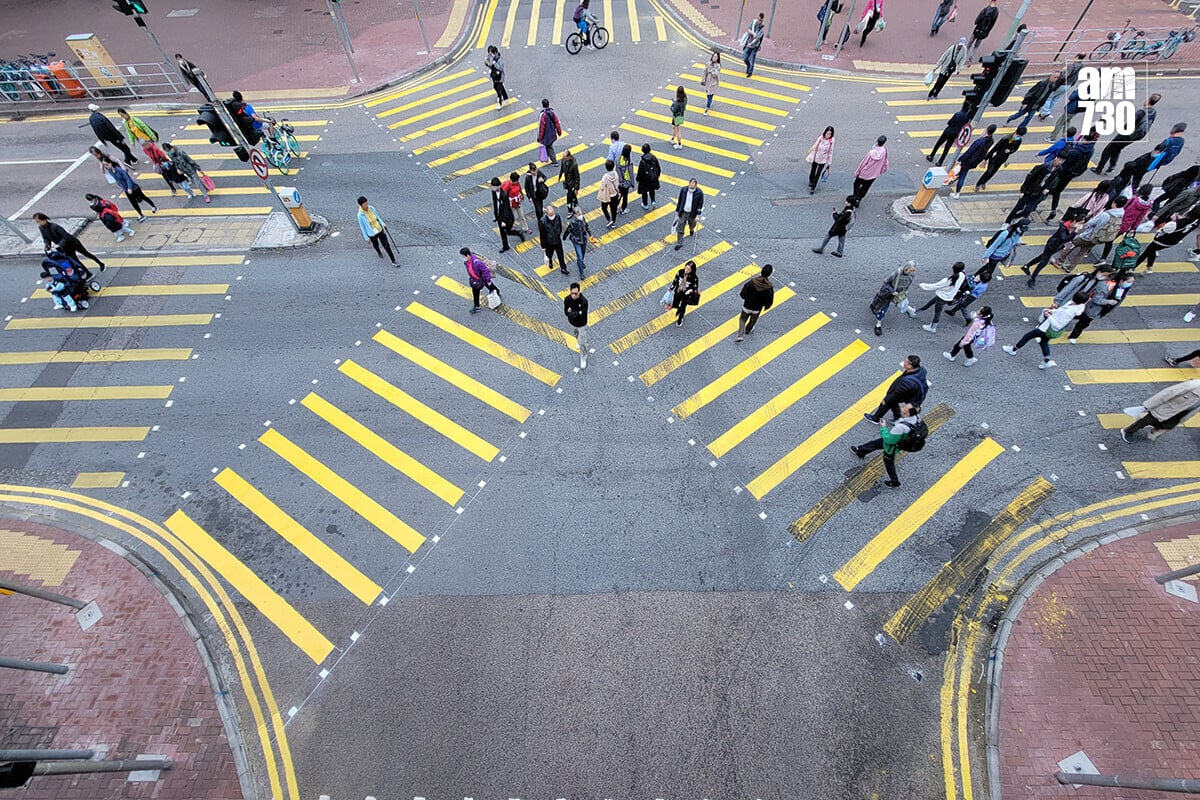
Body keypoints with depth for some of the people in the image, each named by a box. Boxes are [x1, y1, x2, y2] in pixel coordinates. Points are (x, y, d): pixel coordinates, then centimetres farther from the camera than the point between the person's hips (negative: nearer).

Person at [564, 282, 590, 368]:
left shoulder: (584, 301, -34)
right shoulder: (567, 299, -23)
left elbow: (582, 315, -35)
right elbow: (566, 313, -22)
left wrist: (571, 312, -27)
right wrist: (577, 313, -34)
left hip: (582, 325, -4)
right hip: (572, 322, 4)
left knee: (582, 343, 7)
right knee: (576, 335, 34)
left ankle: (583, 358, 30)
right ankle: (578, 340, 69)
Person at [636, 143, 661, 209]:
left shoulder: (642, 160, -24)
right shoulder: (654, 157, -11)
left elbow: (640, 171, -18)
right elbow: (658, 167, 0)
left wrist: (638, 179, -3)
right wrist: (658, 174, 17)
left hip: (645, 179, -4)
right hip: (653, 178, 4)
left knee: (644, 191, 17)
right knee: (652, 189, 29)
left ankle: (645, 204, 29)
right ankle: (653, 201, 28)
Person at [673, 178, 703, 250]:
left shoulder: (699, 193, -16)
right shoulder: (683, 190, -10)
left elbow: (700, 204, -8)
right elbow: (679, 201, 0)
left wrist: (698, 214, -11)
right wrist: (677, 211, 4)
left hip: (692, 213, -1)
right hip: (683, 212, 1)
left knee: (691, 224, 23)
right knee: (680, 227, 0)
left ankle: (691, 229, 62)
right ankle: (679, 243, 12)